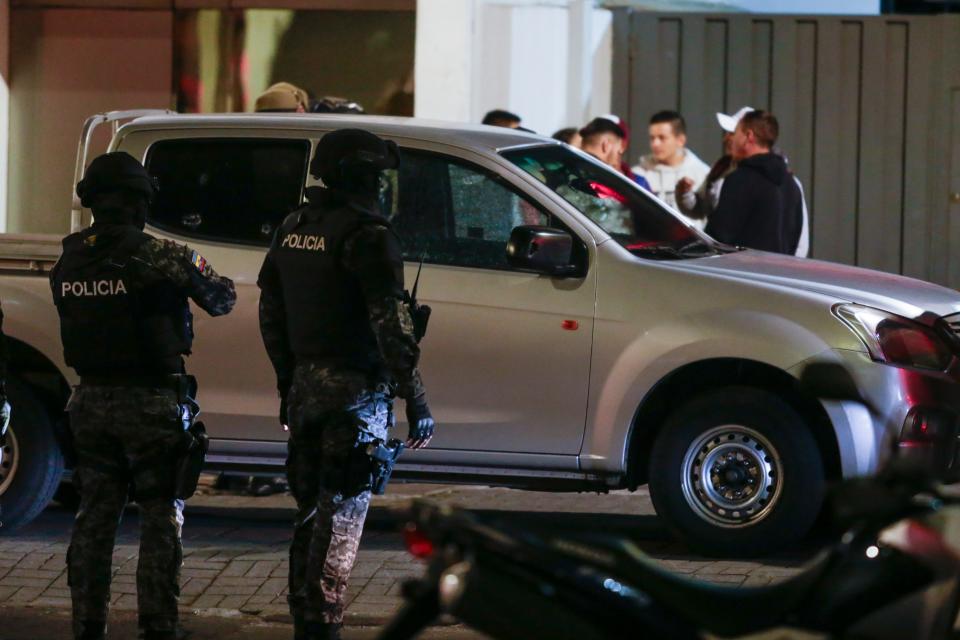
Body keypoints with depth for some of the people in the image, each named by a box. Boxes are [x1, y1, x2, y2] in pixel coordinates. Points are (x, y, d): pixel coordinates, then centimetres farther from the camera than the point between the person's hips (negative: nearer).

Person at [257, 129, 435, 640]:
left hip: (305, 386, 8)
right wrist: (416, 401, -15)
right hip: (354, 388, -8)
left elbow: (270, 313, 17)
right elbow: (390, 324, -18)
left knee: (310, 510, 15)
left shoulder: (292, 229, 10)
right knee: (341, 513, -4)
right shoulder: (365, 235, -15)